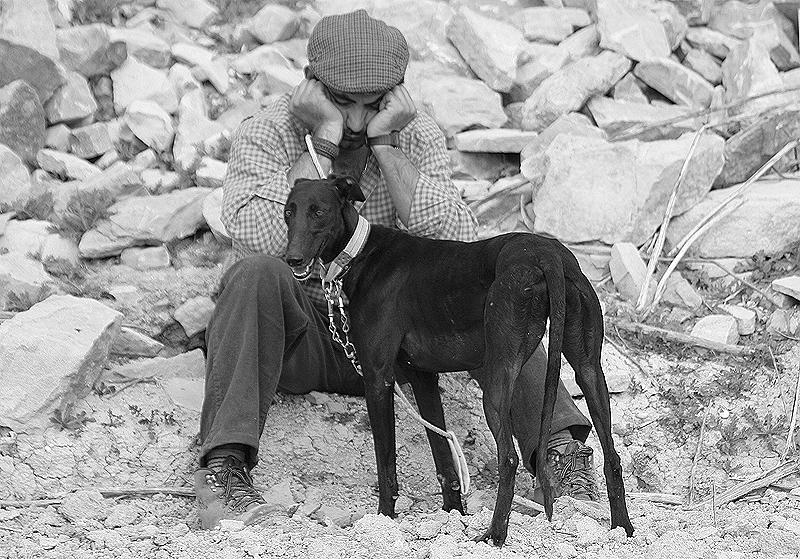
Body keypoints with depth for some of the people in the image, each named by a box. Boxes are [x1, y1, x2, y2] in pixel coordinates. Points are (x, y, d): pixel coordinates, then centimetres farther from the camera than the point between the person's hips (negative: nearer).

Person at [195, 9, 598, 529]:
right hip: (293, 334, -3)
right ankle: (224, 465, -41)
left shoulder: (417, 135, 1)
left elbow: (456, 243, -16)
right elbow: (262, 243, -27)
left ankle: (559, 444, -30)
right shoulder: (264, 134, -7)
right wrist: (323, 139, -24)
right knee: (257, 275, -34)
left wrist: (383, 143, -19)